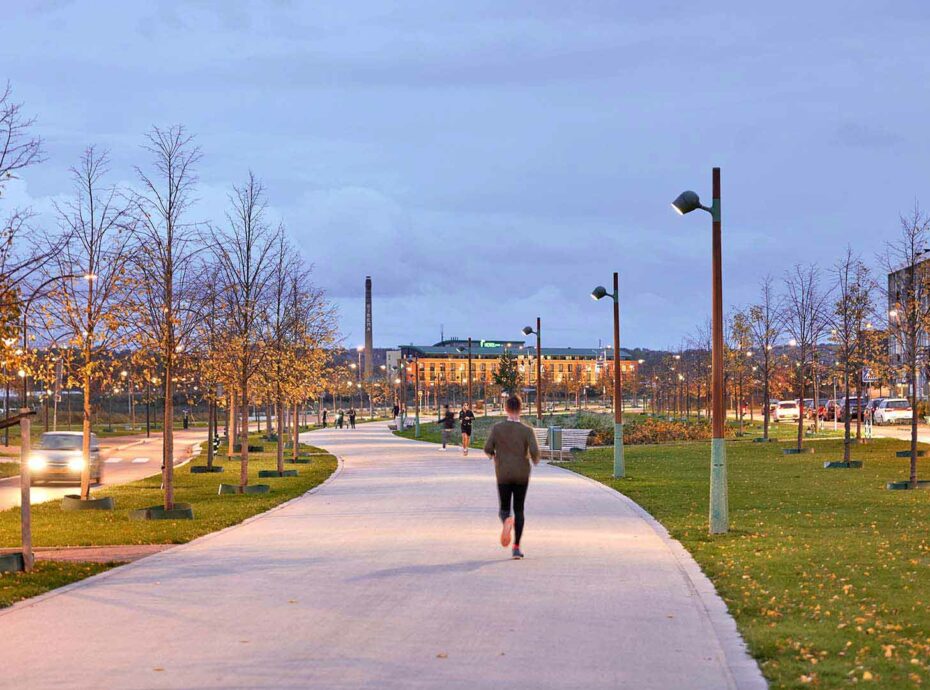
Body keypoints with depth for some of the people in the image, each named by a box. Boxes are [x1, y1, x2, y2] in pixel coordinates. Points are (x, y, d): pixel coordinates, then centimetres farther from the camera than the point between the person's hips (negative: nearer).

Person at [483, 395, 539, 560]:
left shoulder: (497, 428, -6)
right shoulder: (527, 430, -8)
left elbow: (487, 449, -8)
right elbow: (534, 451, -17)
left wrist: (493, 455, 15)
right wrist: (535, 460, 7)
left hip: (503, 474, 0)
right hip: (522, 474, 0)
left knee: (504, 509, 12)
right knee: (519, 510, 12)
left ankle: (507, 521, -26)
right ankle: (516, 547, 7)